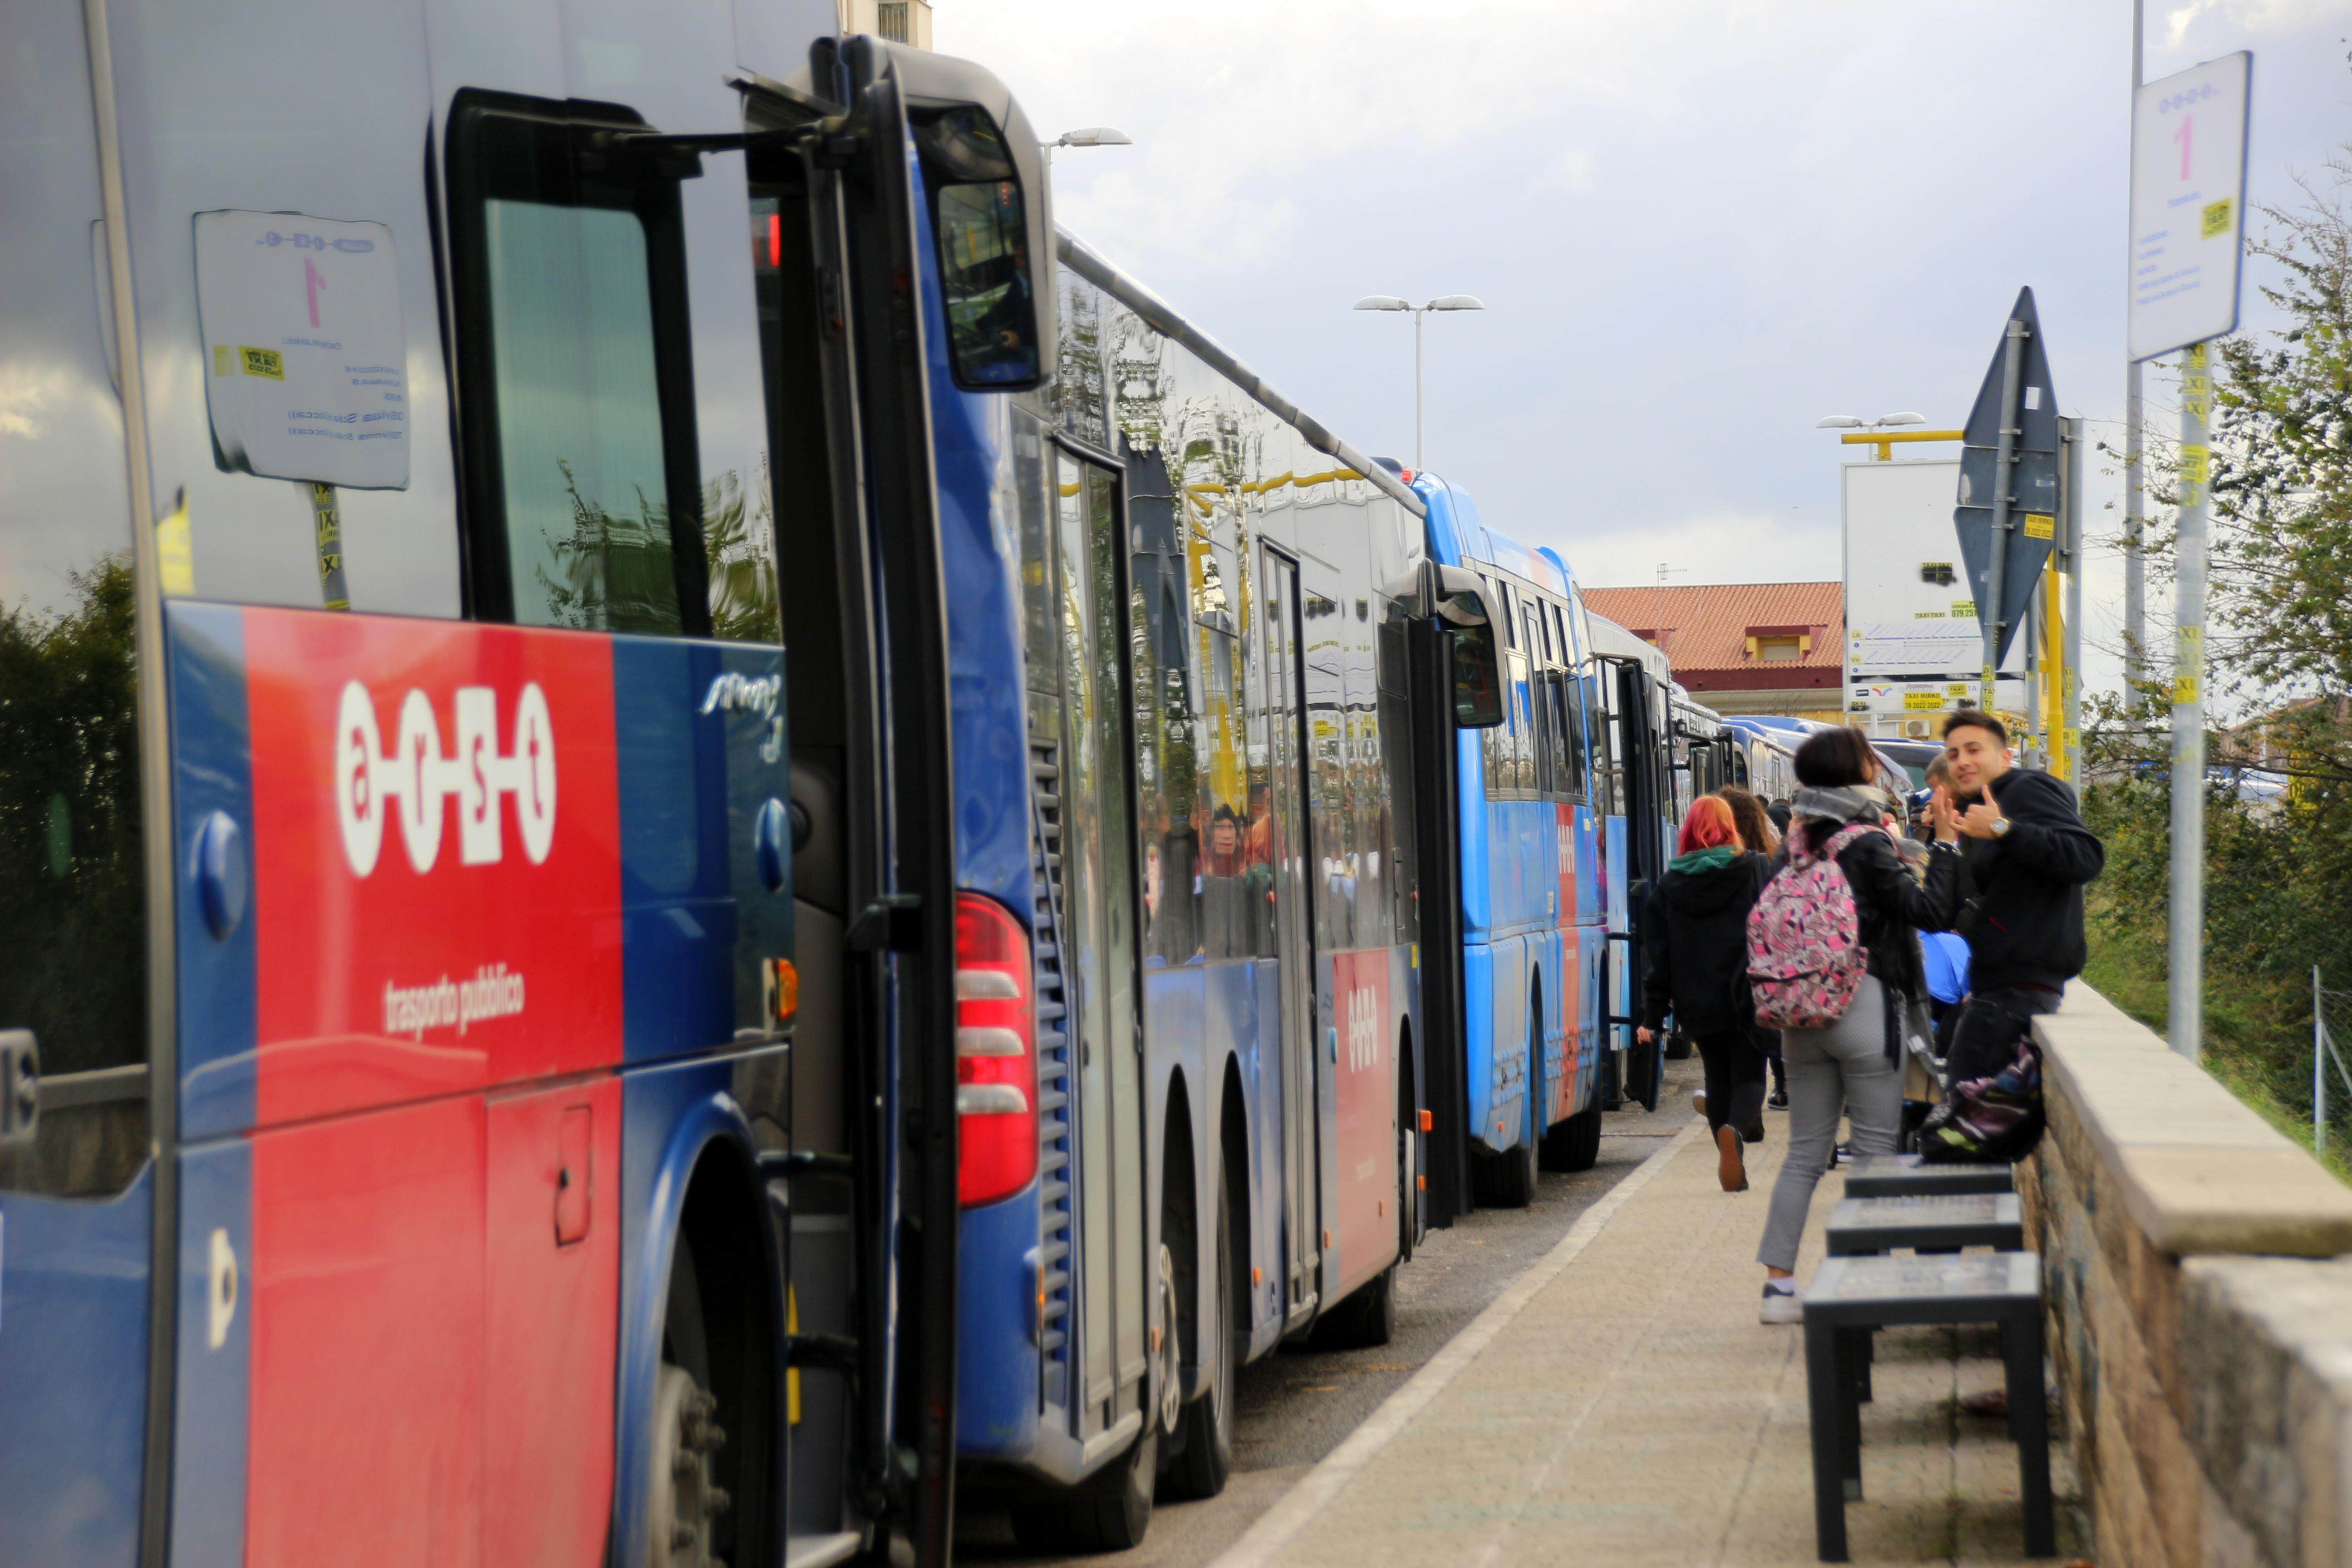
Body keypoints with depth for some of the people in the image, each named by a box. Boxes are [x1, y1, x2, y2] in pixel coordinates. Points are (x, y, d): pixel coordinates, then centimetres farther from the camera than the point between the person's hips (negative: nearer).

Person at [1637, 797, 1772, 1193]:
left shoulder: (1669, 884, 4)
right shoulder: (1754, 871, -2)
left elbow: (1656, 954, 3)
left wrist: (1652, 1016, 4)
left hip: (1696, 1005, 2)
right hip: (1746, 998, -2)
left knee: (1718, 1081, 15)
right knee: (1749, 1075, 3)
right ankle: (1736, 1129, -28)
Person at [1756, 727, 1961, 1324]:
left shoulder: (1795, 846, 6)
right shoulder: (1867, 845, -11)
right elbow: (1933, 912, -14)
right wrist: (1947, 843, -10)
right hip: (1864, 1006, -6)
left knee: (1805, 1150, 11)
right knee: (1874, 1151, 0)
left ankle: (1779, 1284, 9)